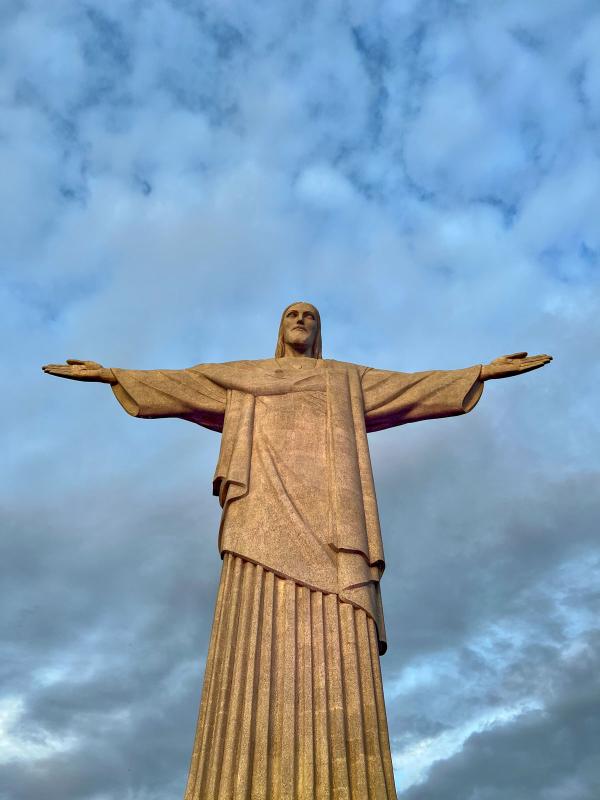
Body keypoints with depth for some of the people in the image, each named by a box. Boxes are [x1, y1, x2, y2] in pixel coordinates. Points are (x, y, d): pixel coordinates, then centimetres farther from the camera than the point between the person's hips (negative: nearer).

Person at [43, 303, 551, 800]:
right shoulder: (243, 377, 28)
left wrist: (484, 371, 17)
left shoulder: (347, 380, 28)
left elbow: (415, 385, 23)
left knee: (334, 650, -14)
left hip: (327, 510, 0)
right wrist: (109, 374, 20)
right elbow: (177, 384, 25)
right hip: (266, 508, 0)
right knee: (259, 644, -14)